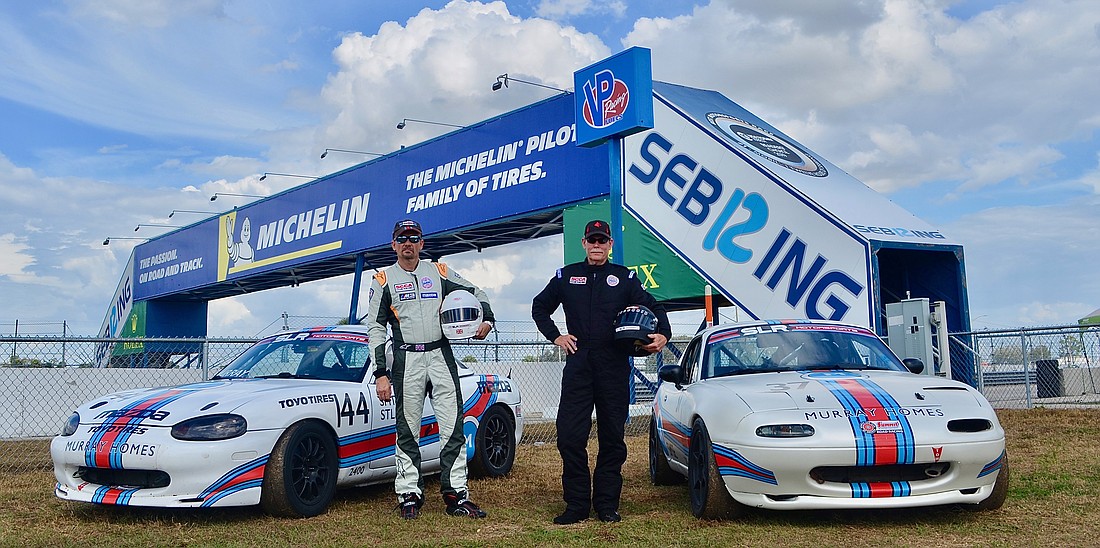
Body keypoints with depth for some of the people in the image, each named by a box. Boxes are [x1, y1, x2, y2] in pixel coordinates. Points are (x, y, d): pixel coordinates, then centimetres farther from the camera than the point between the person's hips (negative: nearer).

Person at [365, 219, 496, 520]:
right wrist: (381, 374, -6)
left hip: (441, 356, 2)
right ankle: (409, 495, 10)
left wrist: (487, 319, 0)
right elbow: (376, 328, 2)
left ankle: (456, 494, 2)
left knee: (453, 426, -3)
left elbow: (476, 292, 21)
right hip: (406, 360, -1)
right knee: (407, 431, 2)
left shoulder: (440, 272, 11)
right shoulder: (384, 279, 6)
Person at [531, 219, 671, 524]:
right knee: (569, 436, -5)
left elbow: (654, 308, 10)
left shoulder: (625, 278, 9)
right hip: (578, 365, 0)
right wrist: (555, 336, 9)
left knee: (612, 438, 5)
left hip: (614, 368, 0)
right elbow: (540, 307, 22)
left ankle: (607, 504, 15)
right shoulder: (566, 276, 12)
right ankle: (577, 504, 5)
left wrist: (662, 335, -9)